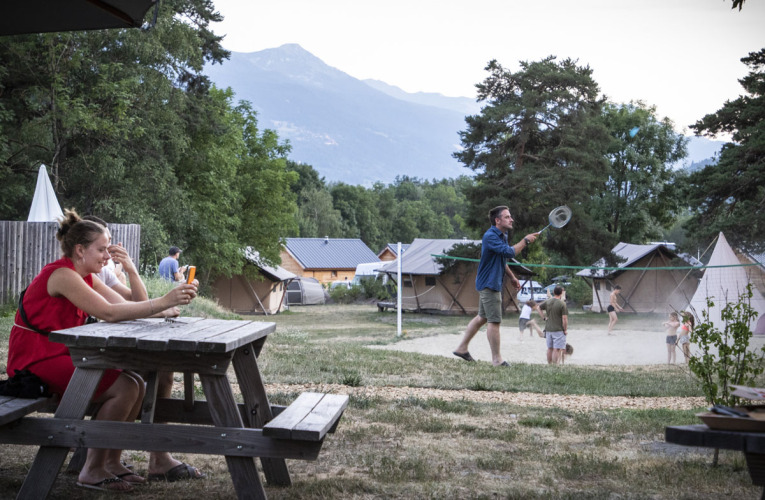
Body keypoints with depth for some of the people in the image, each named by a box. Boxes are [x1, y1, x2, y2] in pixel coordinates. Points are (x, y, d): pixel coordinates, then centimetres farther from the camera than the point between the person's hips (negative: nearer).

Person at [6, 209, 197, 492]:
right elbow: (108, 312, -30)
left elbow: (131, 307, 4)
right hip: (34, 362, -10)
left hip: (60, 356, 10)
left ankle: (111, 462, 7)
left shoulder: (85, 278, 11)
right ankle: (92, 471, -10)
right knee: (124, 388, -20)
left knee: (137, 383, 0)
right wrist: (163, 302, -31)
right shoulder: (61, 275, -18)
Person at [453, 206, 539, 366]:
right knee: (494, 321, -7)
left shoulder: (502, 236, 14)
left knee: (482, 317, 16)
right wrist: (525, 241, -20)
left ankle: (462, 348, 24)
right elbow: (509, 252, -29)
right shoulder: (490, 236, -19)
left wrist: (512, 277, 24)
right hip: (489, 284, -11)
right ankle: (496, 359, -1)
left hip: (492, 284, 11)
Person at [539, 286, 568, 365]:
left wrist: (544, 317, 16)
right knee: (557, 349, -2)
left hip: (548, 329, 6)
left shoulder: (547, 302, 2)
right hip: (558, 330, -6)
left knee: (550, 348, 14)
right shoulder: (562, 304, -15)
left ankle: (549, 365, 21)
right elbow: (564, 319, -15)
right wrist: (565, 329, -5)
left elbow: (539, 308, 17)